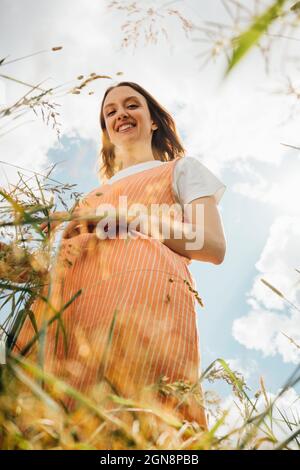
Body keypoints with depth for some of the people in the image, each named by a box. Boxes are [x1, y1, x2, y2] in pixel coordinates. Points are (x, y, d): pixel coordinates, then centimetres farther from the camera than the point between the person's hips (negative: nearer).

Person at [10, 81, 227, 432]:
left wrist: (132, 218, -5)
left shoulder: (182, 168, 21)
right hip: (71, 304, 5)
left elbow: (215, 247, 4)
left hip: (142, 293, -5)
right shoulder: (98, 192, 36)